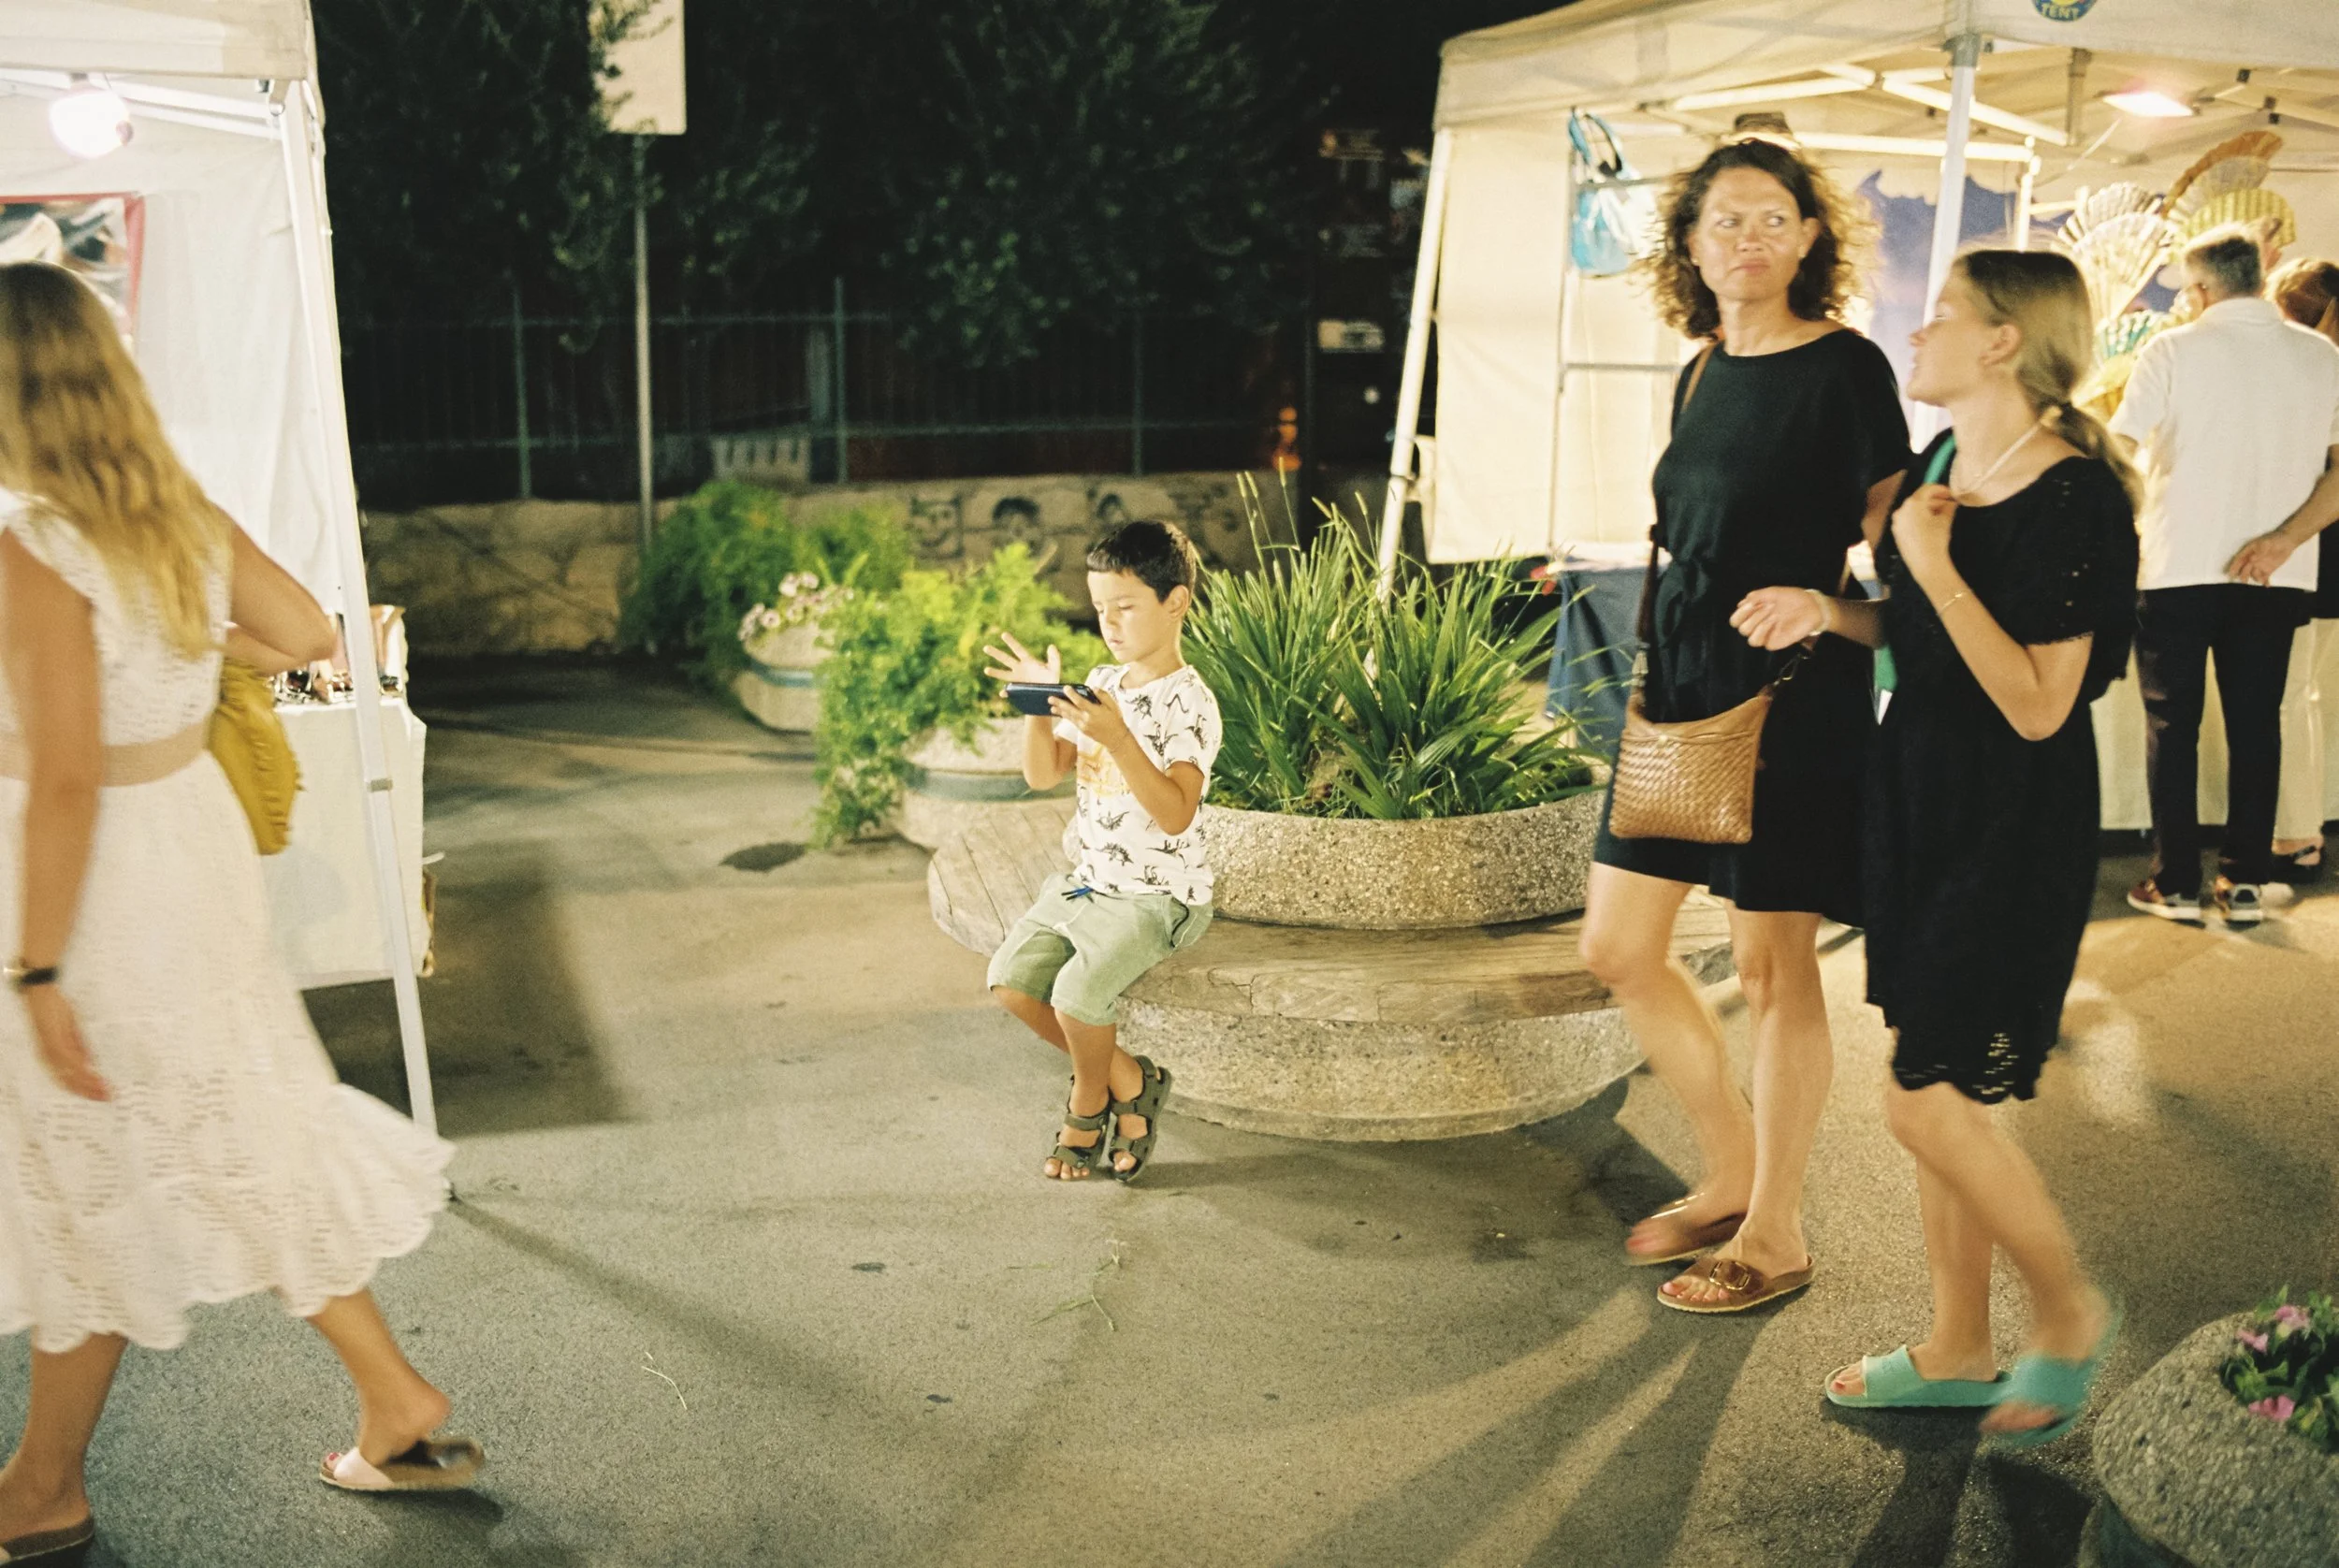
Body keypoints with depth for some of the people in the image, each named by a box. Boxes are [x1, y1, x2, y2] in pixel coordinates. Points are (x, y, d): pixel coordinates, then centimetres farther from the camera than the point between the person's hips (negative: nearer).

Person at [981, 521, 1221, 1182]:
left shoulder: (1187, 703, -15)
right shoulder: (1101, 684, 8)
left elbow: (1176, 815, -27)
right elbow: (1043, 774, 7)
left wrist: (1118, 738, -36)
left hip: (1159, 895, -8)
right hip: (1088, 880, 8)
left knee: (1077, 992, -24)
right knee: (1011, 976, -8)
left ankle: (1087, 1107, 8)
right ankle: (1128, 1080, 9)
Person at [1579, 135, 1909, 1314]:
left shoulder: (1844, 366, -7)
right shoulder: (1700, 378, 13)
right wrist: (1657, 671, 15)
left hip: (1793, 694, -7)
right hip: (1681, 684, 8)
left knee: (1772, 969, 2)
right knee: (1618, 949, 9)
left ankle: (1774, 1233, 18)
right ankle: (1732, 1173, 28)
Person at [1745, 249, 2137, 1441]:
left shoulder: (2072, 498, -19)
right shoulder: (1939, 466, 6)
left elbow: (2038, 706, -22)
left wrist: (1934, 565, -22)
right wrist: (1823, 609, 2)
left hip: (2015, 829, -8)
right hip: (1916, 797, 8)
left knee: (1927, 1102, -6)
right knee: (1937, 1092, 14)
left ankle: (2070, 1316, 19)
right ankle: (1957, 1348, 28)